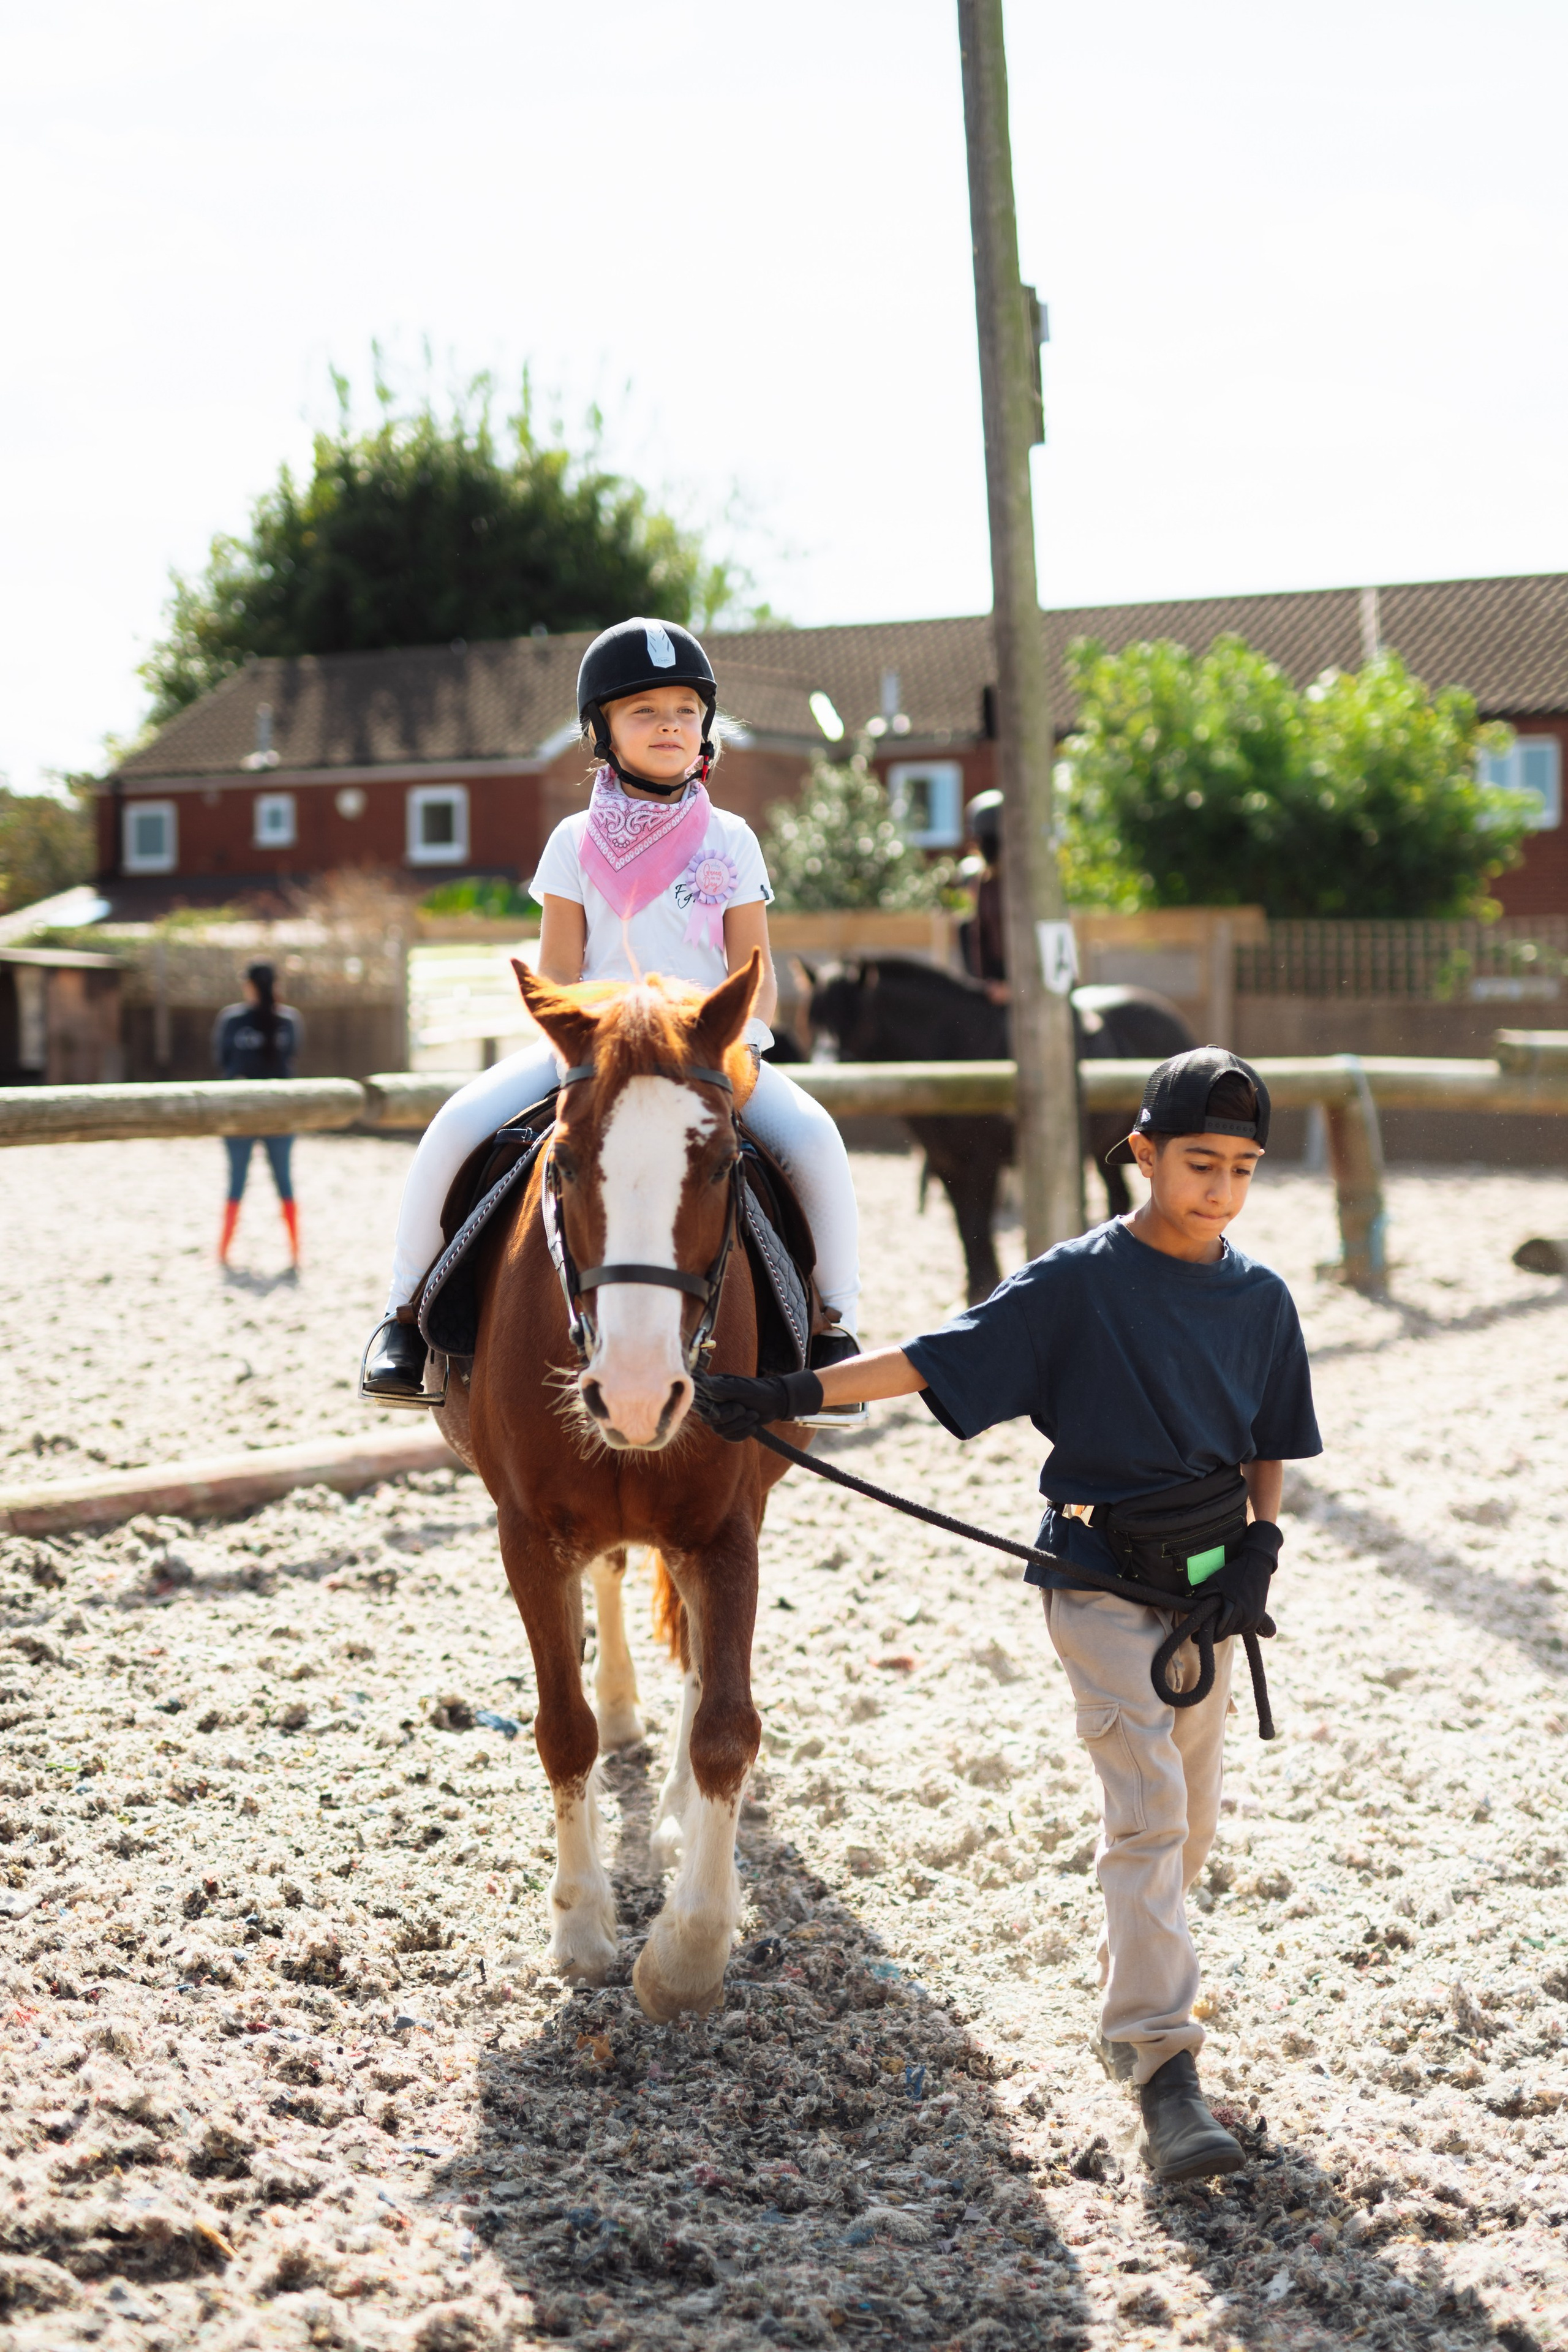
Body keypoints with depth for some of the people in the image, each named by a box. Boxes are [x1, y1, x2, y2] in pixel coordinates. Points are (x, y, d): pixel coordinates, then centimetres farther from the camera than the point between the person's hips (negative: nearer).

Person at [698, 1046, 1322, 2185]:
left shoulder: (1261, 1299, 2)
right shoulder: (1078, 1282, -11)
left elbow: (1270, 1445, 12)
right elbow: (933, 1359, -14)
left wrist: (1260, 1547, -4)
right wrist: (792, 1393, -22)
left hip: (1208, 1582, 5)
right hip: (1101, 1580, -5)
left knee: (1191, 1819, 13)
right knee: (1145, 1813, -12)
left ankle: (1132, 1995, 35)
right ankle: (1164, 2068, -12)